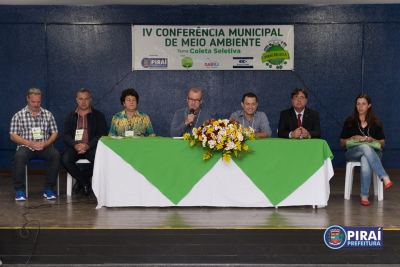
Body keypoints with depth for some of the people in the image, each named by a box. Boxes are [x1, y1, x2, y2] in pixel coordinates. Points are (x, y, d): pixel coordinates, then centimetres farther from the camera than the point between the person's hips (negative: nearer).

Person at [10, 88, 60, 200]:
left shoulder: (48, 114, 14)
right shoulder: (18, 116, 8)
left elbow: (55, 133, 11)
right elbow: (13, 135, 1)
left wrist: (46, 143, -10)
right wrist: (30, 143, -14)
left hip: (44, 146, 2)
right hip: (26, 147, -1)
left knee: (55, 154, -30)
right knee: (19, 157, -34)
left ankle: (48, 189, -21)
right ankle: (19, 190, -20)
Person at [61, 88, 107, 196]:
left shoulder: (98, 116, 12)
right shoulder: (70, 116, 19)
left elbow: (102, 135, 0)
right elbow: (66, 135, 7)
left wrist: (88, 145, -18)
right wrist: (75, 145, -16)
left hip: (91, 147, -2)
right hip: (74, 147, 2)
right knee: (65, 158, -30)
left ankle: (80, 181, -8)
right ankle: (85, 183, -11)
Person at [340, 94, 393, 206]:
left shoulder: (375, 123, 15)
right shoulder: (349, 122, 13)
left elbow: (382, 143, 13)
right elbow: (342, 143, 11)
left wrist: (372, 140, -8)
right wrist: (353, 138, -8)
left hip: (372, 153, 1)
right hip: (352, 153, 0)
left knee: (365, 160, -41)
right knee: (365, 147, -40)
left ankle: (364, 196, -41)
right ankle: (385, 178, -48)